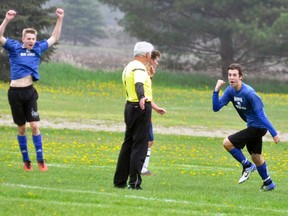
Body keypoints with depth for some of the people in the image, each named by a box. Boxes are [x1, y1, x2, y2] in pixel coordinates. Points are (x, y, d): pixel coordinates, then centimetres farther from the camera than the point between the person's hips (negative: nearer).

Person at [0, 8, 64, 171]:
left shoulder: (38, 49, 9)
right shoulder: (14, 47, 0)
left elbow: (54, 38, 19)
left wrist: (60, 19, 12)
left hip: (30, 92, 2)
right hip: (15, 92, -2)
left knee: (35, 125, -6)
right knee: (21, 128, 6)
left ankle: (40, 160, 0)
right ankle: (26, 161, 14)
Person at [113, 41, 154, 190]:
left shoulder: (129, 67, 18)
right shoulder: (139, 68, -13)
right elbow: (139, 84, -33)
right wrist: (142, 98, -51)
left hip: (130, 106, 10)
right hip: (142, 107, -10)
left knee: (128, 144, 14)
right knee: (139, 146, -8)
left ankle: (119, 181, 15)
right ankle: (134, 182, -11)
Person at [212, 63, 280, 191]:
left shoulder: (249, 93, -25)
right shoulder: (230, 90, -2)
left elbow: (261, 115, -24)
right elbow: (216, 107, -2)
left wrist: (274, 134, -23)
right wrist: (216, 90, -15)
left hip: (258, 126, -9)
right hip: (252, 126, 9)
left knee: (227, 143, -13)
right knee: (255, 156, 21)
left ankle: (247, 166, 5)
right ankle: (268, 184, 37)